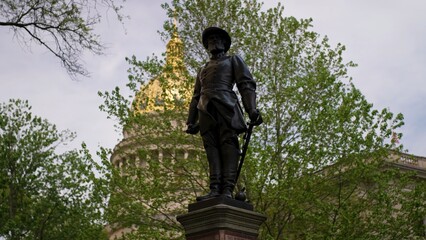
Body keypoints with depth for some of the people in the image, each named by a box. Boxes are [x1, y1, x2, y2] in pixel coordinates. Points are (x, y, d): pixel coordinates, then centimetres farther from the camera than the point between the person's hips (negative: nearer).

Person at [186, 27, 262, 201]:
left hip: (225, 106, -5)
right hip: (205, 110, 5)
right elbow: (195, 96, 31)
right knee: (211, 148, -9)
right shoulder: (203, 70, 35)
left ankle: (227, 190, -26)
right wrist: (191, 122, 17)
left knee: (228, 144, -16)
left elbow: (247, 85, 7)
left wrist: (252, 110, -10)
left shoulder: (233, 60, 20)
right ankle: (215, 190, -20)